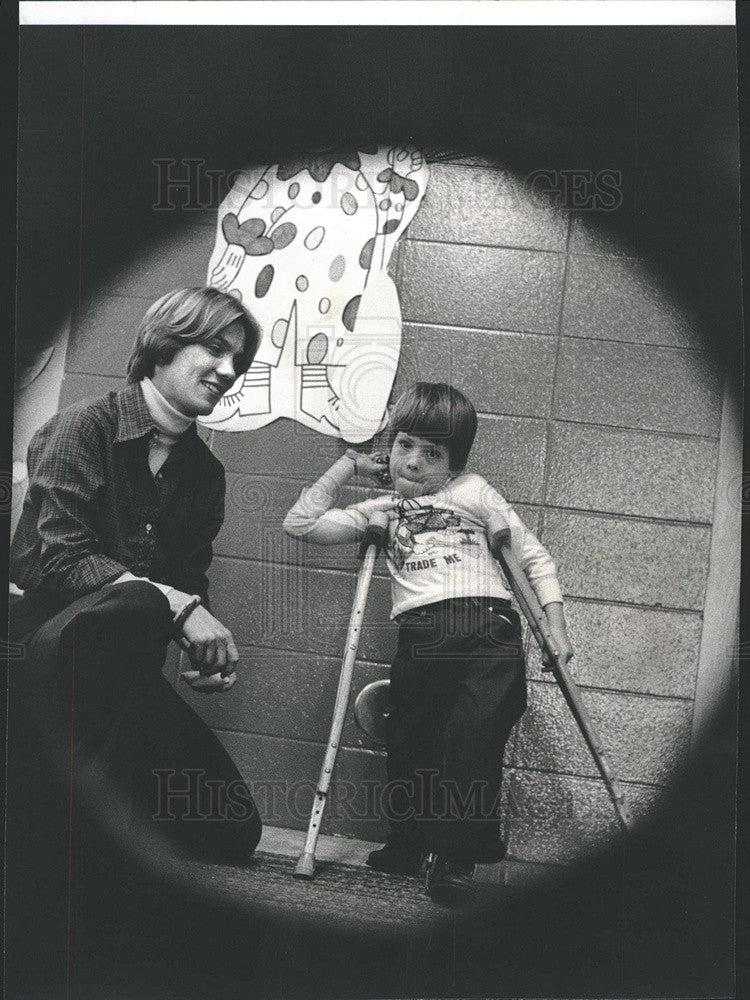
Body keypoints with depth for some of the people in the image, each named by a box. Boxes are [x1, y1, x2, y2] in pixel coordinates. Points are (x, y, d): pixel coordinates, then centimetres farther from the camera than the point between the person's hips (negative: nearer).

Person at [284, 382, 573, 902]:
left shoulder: (472, 492, 20)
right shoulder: (383, 511, 26)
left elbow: (534, 556, 20)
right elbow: (302, 523, 19)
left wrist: (556, 628, 11)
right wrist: (347, 467, 24)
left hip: (487, 628, -2)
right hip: (420, 639, 3)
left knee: (474, 732, -18)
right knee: (411, 742, -6)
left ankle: (455, 857, -12)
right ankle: (411, 845, 10)